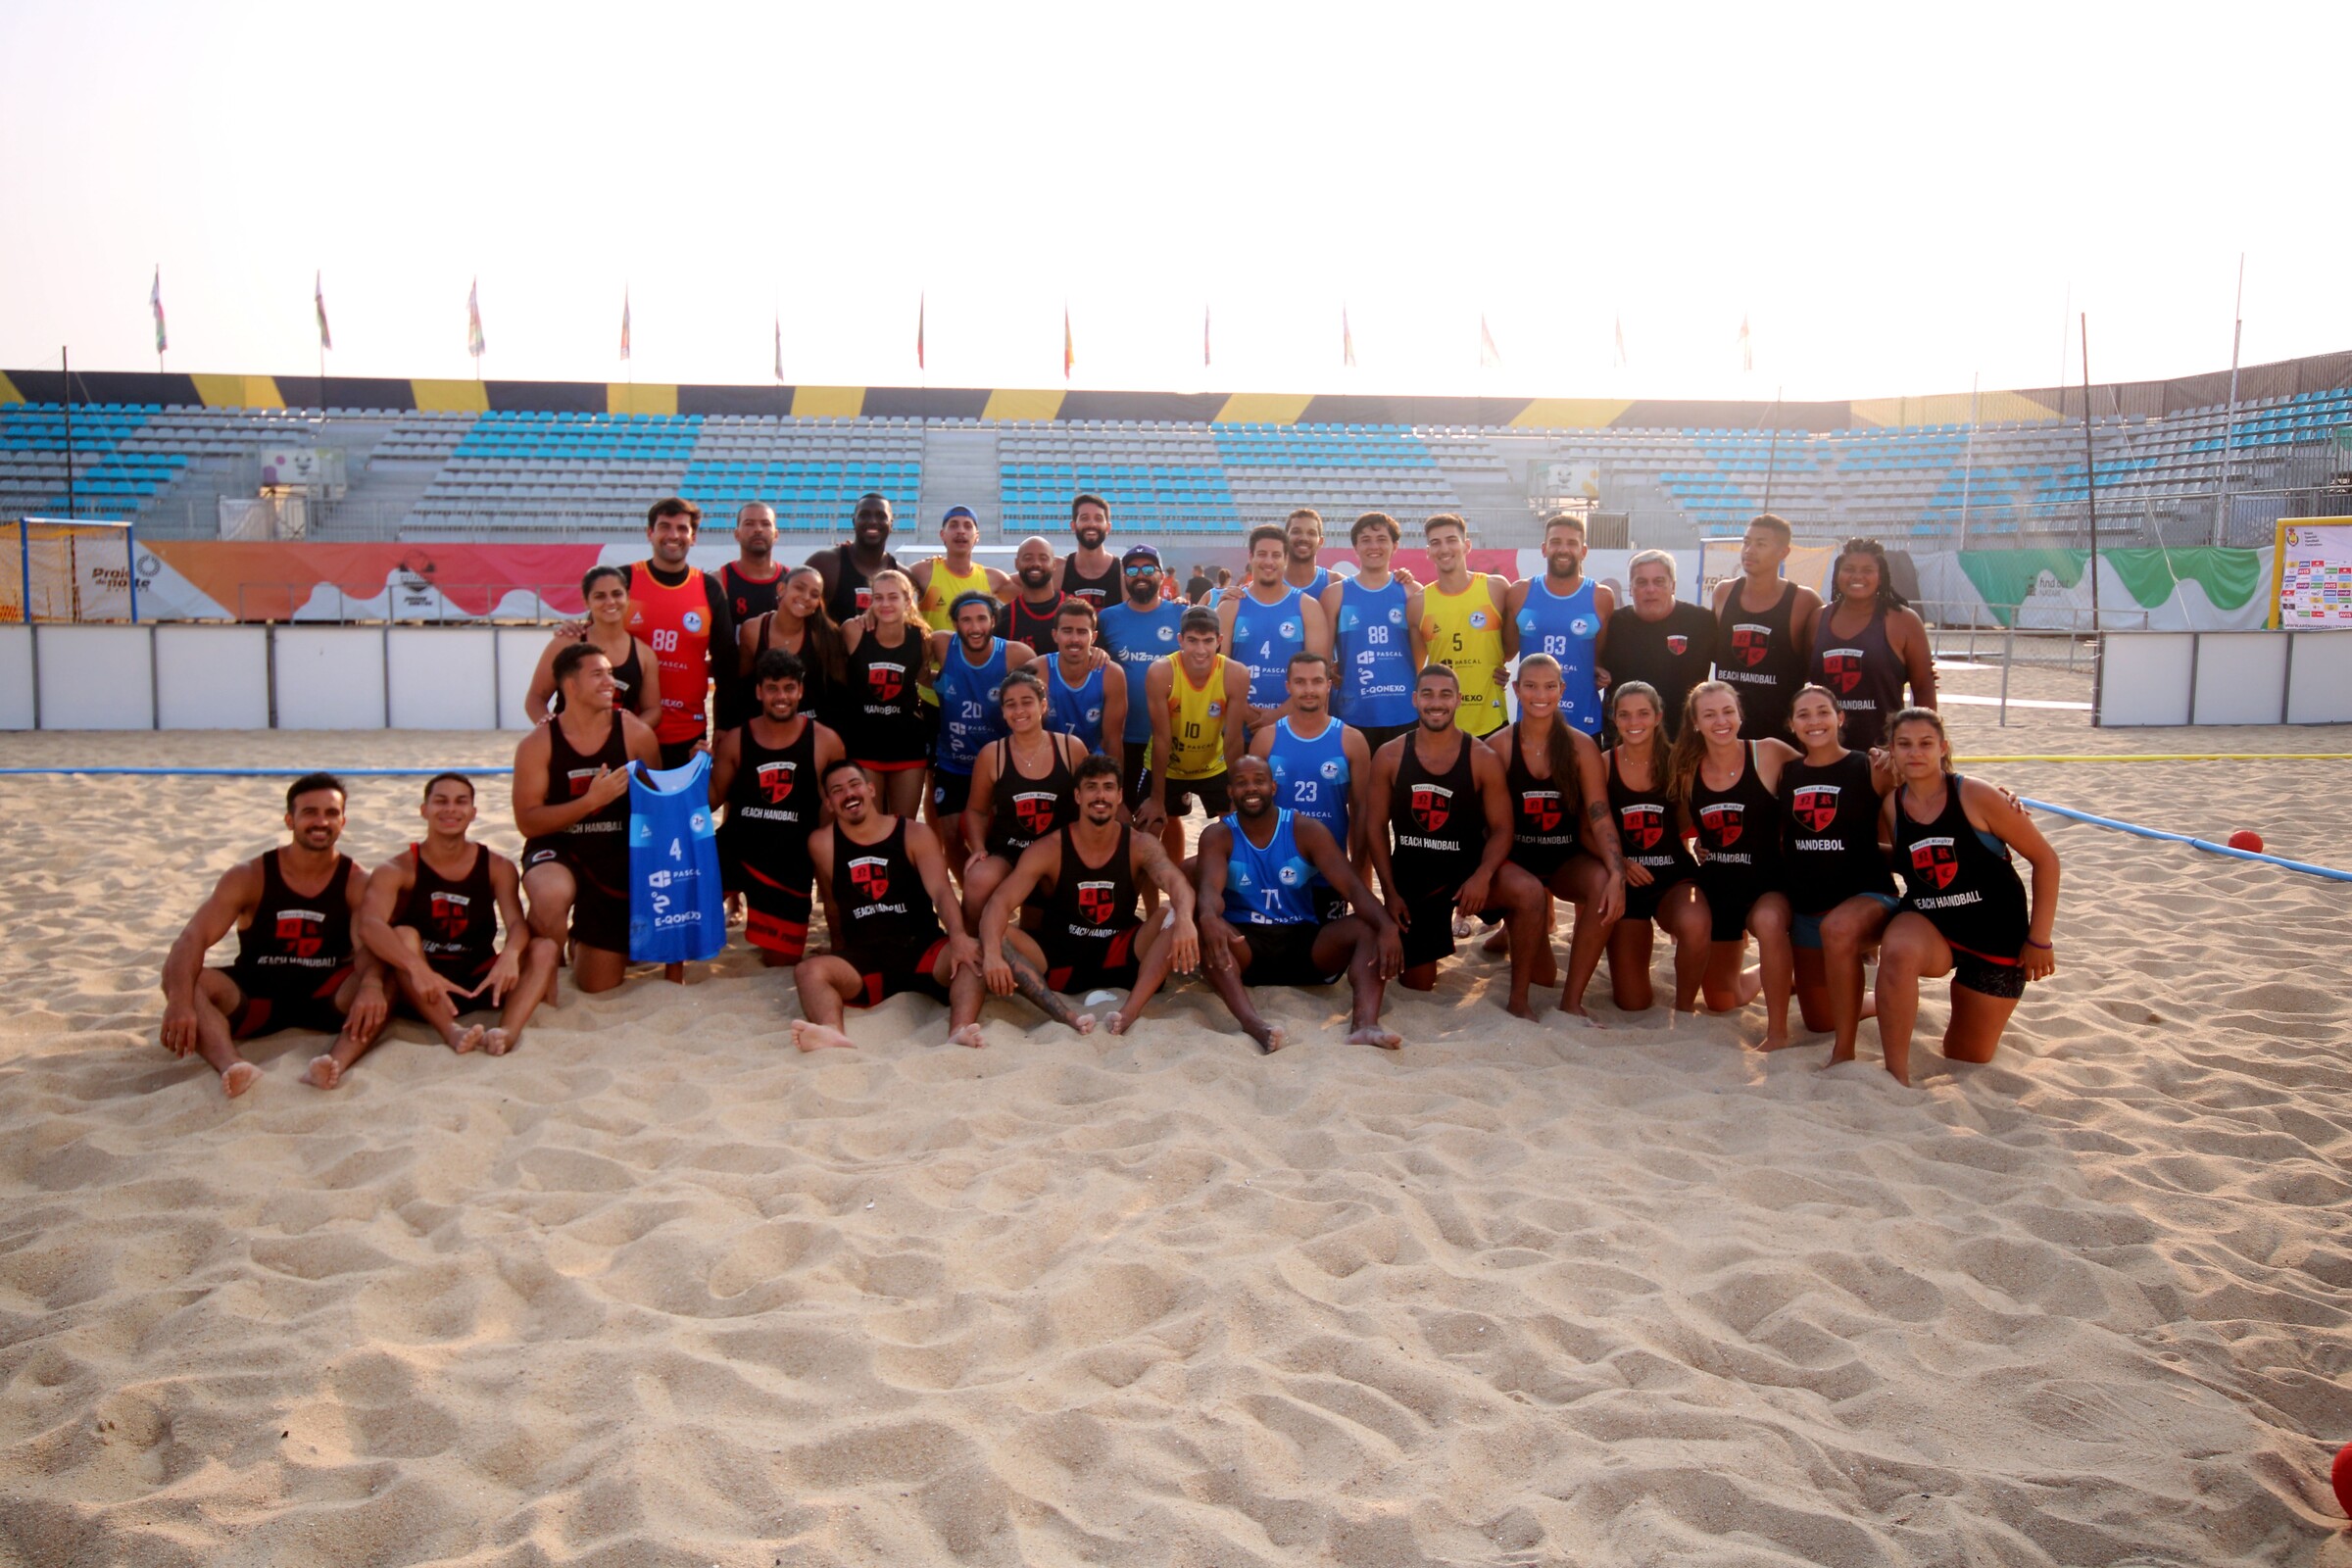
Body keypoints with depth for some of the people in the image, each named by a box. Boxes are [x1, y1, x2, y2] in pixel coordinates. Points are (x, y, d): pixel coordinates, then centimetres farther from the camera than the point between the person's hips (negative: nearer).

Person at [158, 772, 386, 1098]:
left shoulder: (357, 884, -4)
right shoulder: (249, 877, -4)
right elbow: (192, 938, -16)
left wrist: (371, 986, -47)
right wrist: (180, 1002, -37)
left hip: (324, 1002, -1)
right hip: (253, 1002, 1)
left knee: (382, 978, -29)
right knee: (178, 975, -25)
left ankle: (337, 1060, -55)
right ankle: (232, 1066, -51)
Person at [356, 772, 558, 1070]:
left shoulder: (497, 867, 2)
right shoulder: (397, 870, -5)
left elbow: (517, 922, -14)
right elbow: (369, 925, -24)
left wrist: (510, 953, -40)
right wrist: (417, 968, -43)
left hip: (480, 982, 2)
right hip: (420, 992, -2)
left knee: (545, 948, -19)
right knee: (403, 936, -28)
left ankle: (508, 1029, -45)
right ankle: (451, 1031, -43)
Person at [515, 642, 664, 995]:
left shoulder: (635, 734, -6)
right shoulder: (538, 744, -9)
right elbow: (527, 821, -14)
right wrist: (592, 800, -26)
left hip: (617, 857, 2)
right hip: (556, 849, -2)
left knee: (598, 986, 4)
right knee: (551, 897, -40)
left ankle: (581, 941, 42)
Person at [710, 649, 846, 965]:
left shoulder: (825, 741, -5)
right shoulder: (735, 740, -3)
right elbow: (712, 802, 2)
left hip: (791, 865, 0)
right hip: (734, 852, 1)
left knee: (781, 965, 5)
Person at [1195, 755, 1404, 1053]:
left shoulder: (1307, 830, 0)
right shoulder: (1218, 836, -1)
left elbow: (1352, 886, -12)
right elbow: (1210, 888, -22)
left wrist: (1387, 927, -33)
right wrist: (1209, 917, -49)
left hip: (1302, 941, 2)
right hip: (1244, 943, -1)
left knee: (1370, 929, -24)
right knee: (1207, 931, -35)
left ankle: (1365, 1023, -49)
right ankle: (1252, 1024, -56)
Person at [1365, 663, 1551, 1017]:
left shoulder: (1483, 758, -9)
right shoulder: (1389, 757, -5)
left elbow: (1501, 828, -8)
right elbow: (1376, 826, 0)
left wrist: (1483, 875, -26)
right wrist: (1390, 892, -6)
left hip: (1468, 865, -1)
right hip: (1411, 874, 1)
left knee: (1530, 893, -33)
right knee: (1416, 985, 6)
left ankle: (1519, 998, -19)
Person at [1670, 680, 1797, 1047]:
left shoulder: (1769, 754, -11)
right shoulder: (1686, 770, 1)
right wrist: (1693, 848, 1)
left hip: (1767, 880, -5)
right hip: (1716, 884, 5)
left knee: (1768, 921, -42)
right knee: (1721, 1001, 14)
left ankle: (1777, 1031, -27)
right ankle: (1771, 973, 49)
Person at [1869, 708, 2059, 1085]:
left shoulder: (1975, 796, -16)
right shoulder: (1892, 805, -5)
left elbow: (2045, 859, -9)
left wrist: (2040, 940, -8)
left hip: (1995, 937, -1)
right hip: (1929, 927, 1)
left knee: (1968, 1059, 7)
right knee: (1897, 951, -38)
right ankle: (1896, 1074, -26)